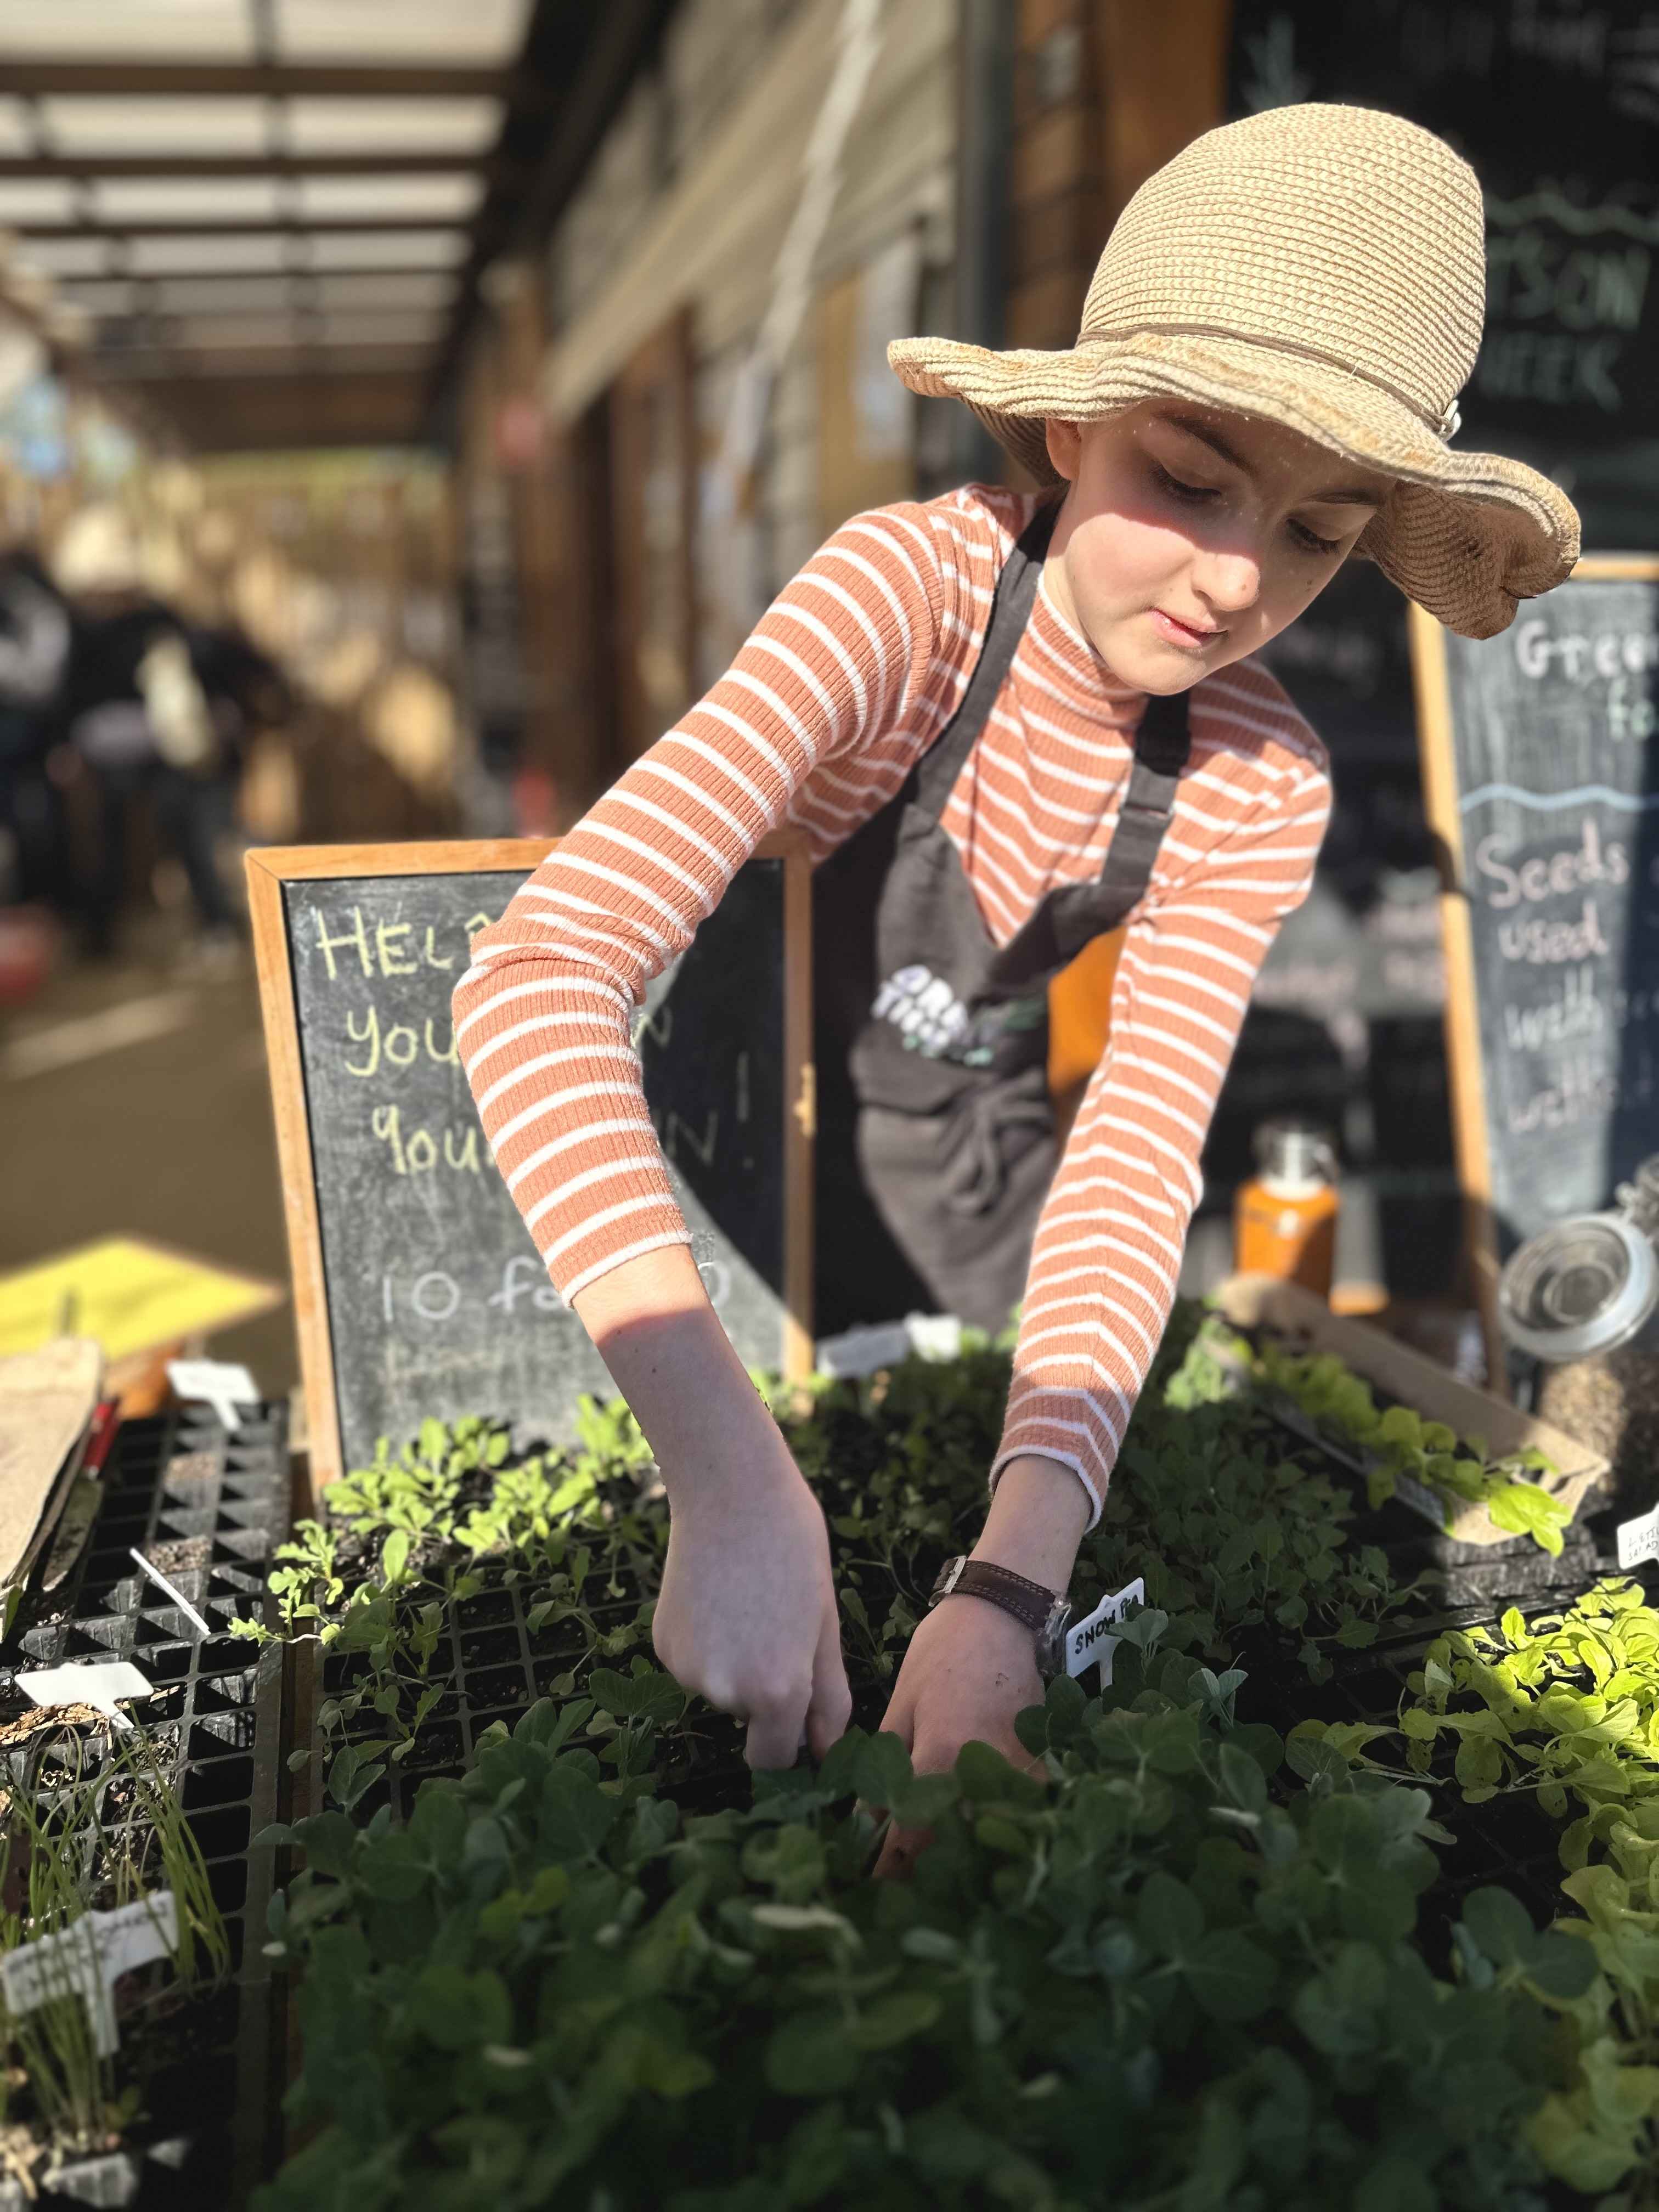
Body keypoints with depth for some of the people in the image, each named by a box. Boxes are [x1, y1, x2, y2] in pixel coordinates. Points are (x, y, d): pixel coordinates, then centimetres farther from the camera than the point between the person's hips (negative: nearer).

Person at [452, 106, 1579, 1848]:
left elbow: (1133, 1176, -22)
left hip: (972, 1172, 4)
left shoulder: (1261, 789, -15)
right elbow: (541, 968, -43)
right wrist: (732, 1478, -52)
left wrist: (1009, 1585, -37)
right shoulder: (912, 589, -30)